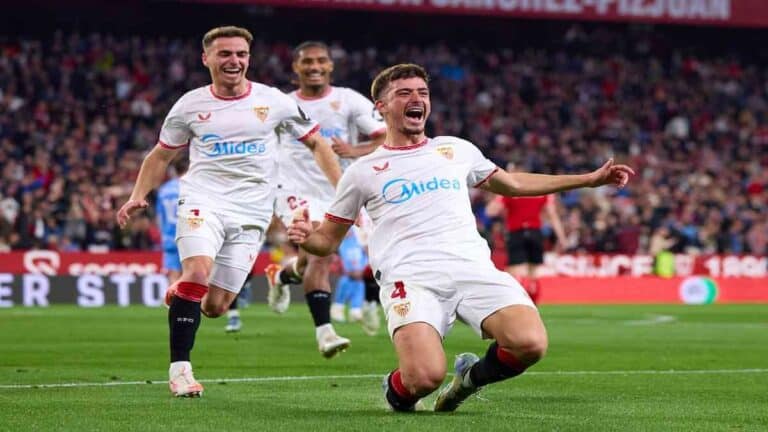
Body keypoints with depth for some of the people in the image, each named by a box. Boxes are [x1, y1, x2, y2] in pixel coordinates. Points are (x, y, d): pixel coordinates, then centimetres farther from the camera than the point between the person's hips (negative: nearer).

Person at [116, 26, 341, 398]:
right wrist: (138, 196, 3)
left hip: (251, 213, 1)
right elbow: (161, 155, 17)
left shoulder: (273, 101, 3)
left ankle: (178, 296, 35)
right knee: (199, 270, -28)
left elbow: (316, 144, 12)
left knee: (215, 307, -2)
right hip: (202, 200, -1)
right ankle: (179, 368, -19)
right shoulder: (191, 105, 4)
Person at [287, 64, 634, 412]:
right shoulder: (363, 172, 15)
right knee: (426, 377, -31)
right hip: (411, 278, -3)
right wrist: (305, 237, -6)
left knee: (530, 344, -25)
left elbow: (512, 183, 36)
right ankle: (399, 392, 9)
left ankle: (471, 376, 9)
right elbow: (328, 240, 20)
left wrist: (592, 178, 36)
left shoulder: (457, 150, 22)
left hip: (473, 269, 3)